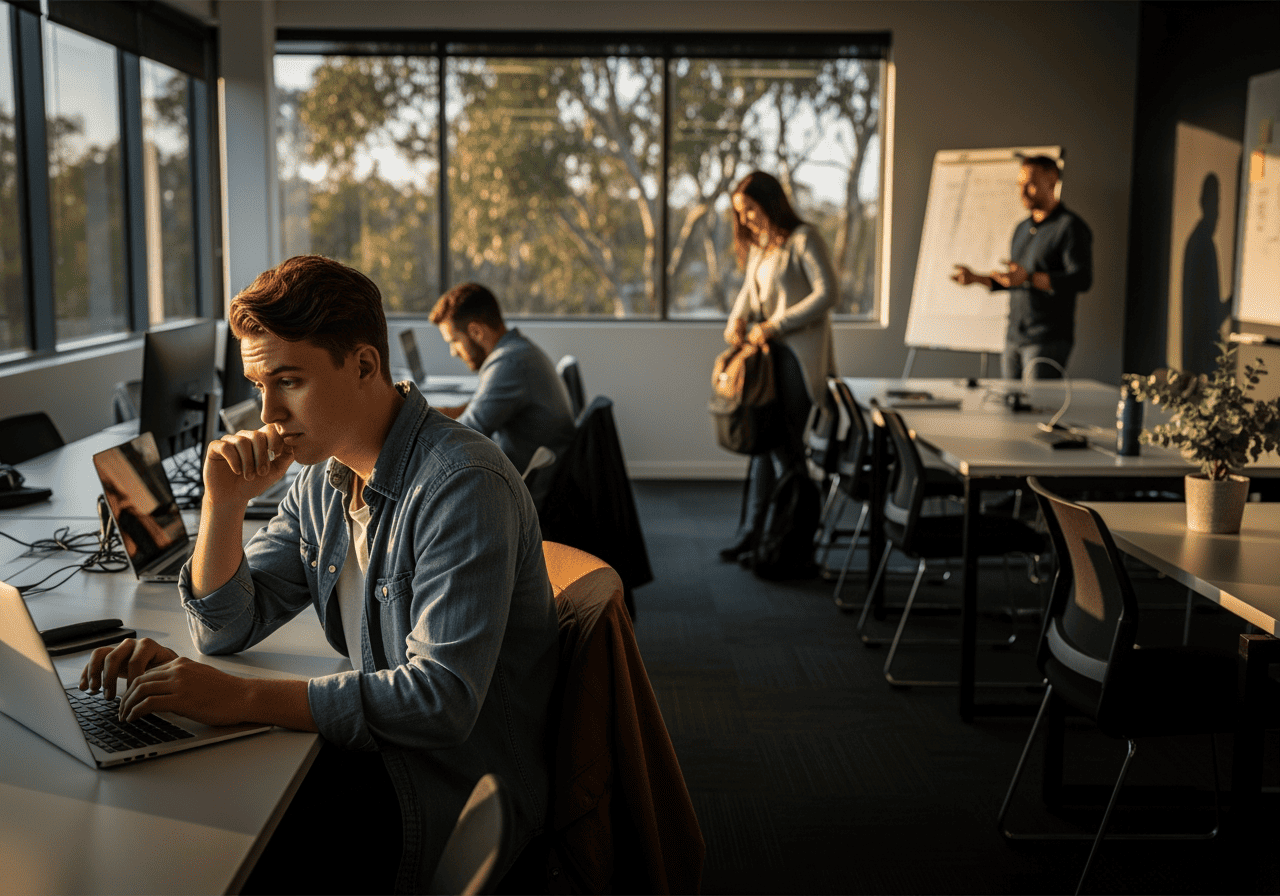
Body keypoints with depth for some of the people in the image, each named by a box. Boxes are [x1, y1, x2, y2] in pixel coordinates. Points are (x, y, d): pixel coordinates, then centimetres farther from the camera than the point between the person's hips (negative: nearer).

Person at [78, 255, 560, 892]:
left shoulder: (463, 486, -24)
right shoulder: (322, 475, 4)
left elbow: (443, 698, -31)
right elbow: (226, 628, 9)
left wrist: (243, 698, -32)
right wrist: (224, 500, -8)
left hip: (462, 806, -7)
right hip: (376, 758, 7)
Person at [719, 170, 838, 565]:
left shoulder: (803, 239, -9)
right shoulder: (760, 245, 17)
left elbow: (828, 292, -16)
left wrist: (776, 325, -18)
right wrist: (737, 319, -1)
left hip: (796, 355, -8)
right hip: (769, 354, 8)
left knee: (785, 445, -5)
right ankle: (754, 530, 14)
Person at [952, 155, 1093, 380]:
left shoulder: (1070, 227, -7)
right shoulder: (1022, 229, 19)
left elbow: (1082, 279, -19)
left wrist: (1029, 278, -29)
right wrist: (976, 278, 12)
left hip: (1049, 342, -7)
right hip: (1014, 338, 8)